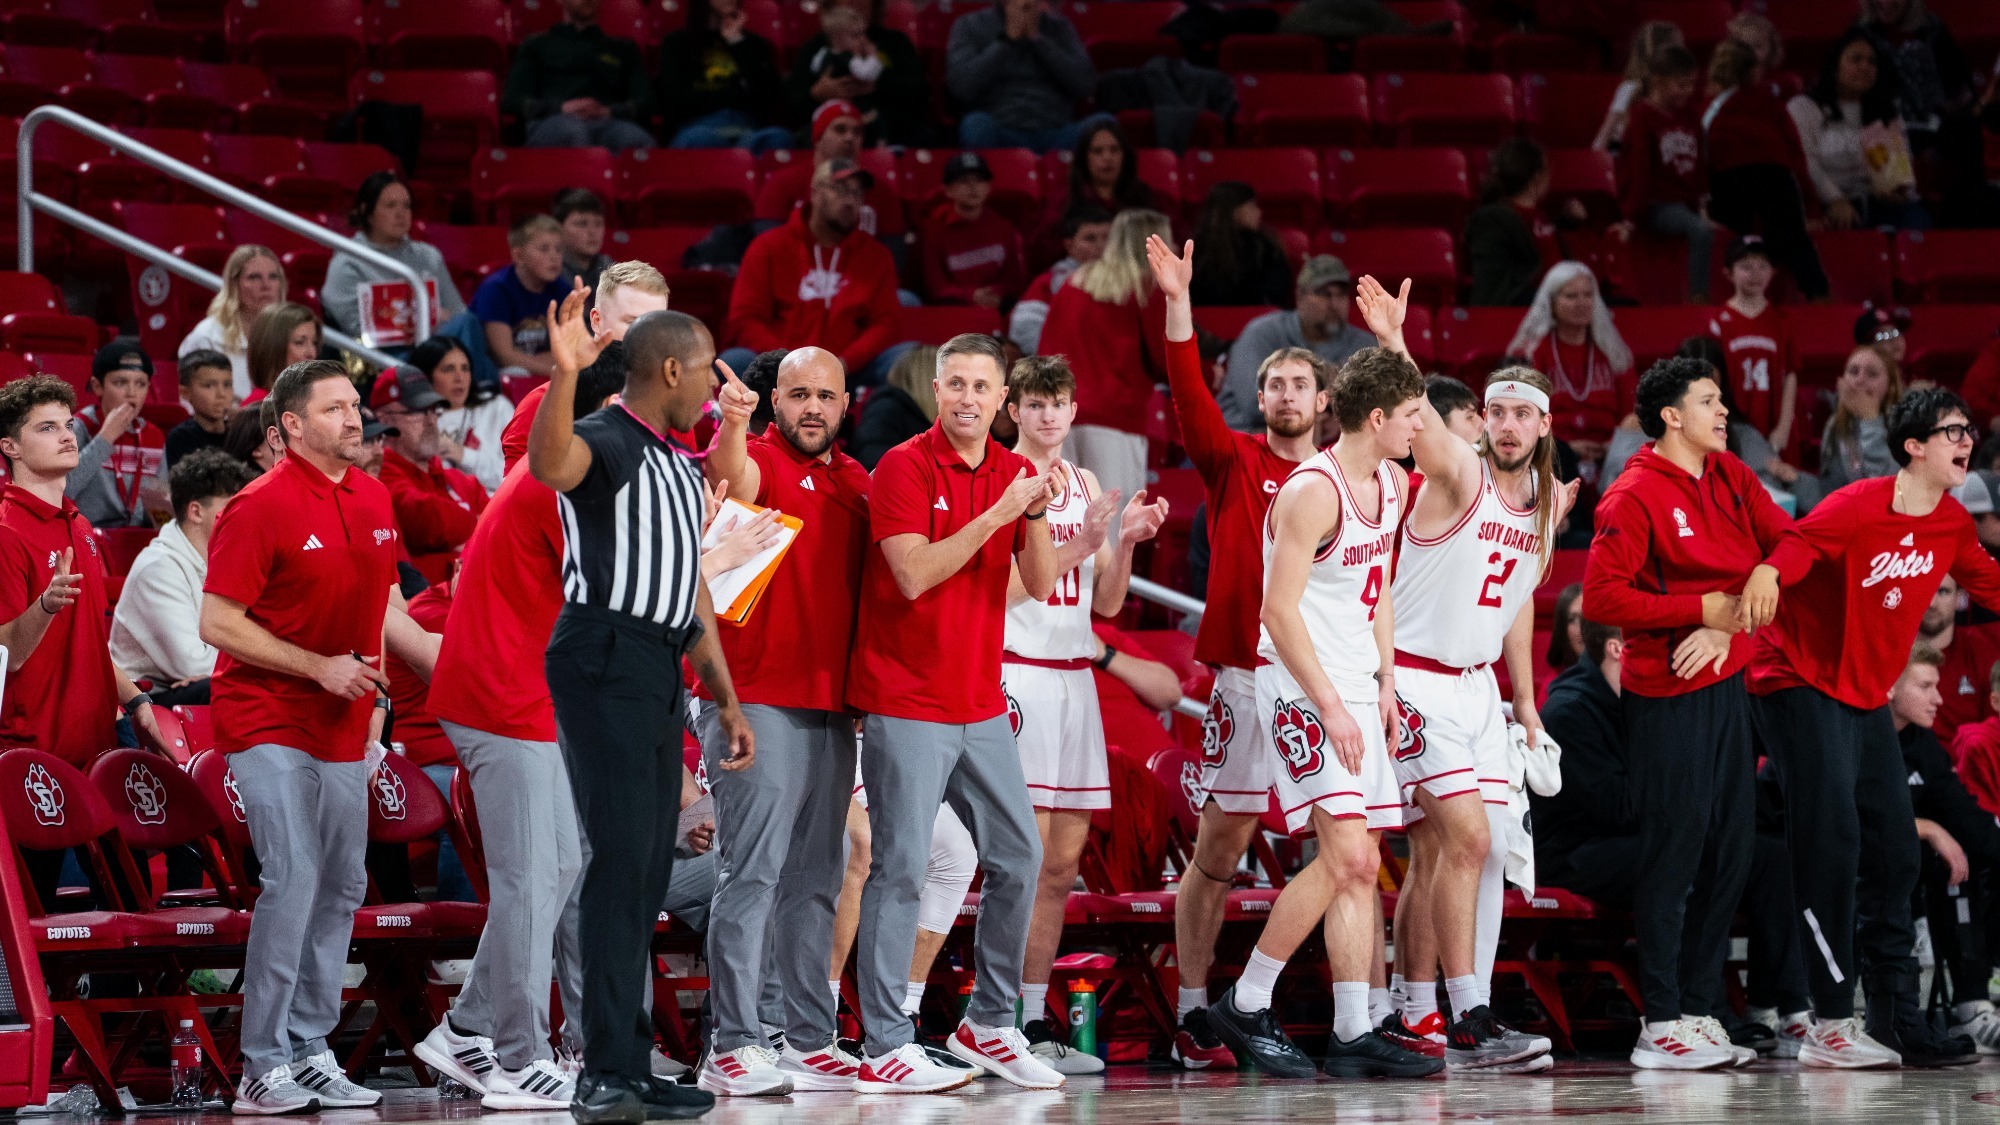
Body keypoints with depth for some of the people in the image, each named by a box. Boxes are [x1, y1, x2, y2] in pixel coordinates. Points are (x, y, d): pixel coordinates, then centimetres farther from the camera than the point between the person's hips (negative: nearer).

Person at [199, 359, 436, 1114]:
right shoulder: (261, 508, -13)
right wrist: (319, 667, -18)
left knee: (342, 885, 9)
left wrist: (375, 697, 14)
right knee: (294, 880, -15)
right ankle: (263, 1067, -10)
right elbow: (218, 624, -15)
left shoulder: (373, 500, 9)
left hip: (342, 727, 8)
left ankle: (310, 1052, 17)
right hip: (270, 724, -8)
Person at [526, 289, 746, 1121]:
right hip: (605, 662, -9)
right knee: (622, 860, -15)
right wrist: (564, 373, -50)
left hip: (662, 675, 10)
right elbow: (549, 463, -34)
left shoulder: (680, 466, 22)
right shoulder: (606, 443, -8)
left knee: (648, 874, 9)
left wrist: (727, 702, 23)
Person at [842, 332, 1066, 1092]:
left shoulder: (1011, 473, 10)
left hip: (980, 707, 7)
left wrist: (1036, 516, -13)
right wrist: (996, 515, -23)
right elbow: (914, 575, -19)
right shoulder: (903, 467, -9)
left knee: (1017, 859, 9)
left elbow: (1041, 585, 4)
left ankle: (989, 1023, 23)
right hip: (906, 707, -7)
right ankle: (885, 1049, -5)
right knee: (900, 870, -7)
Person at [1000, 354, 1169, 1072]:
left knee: (1063, 862, 6)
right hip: (1015, 674, -7)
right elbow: (999, 587, -13)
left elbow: (1107, 602, 16)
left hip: (1074, 677, 7)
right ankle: (1013, 1027, -9)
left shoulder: (1085, 486, 16)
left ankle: (1034, 1019, 11)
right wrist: (1078, 546, -19)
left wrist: (1127, 541, 0)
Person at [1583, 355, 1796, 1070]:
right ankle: (1662, 1026, -4)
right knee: (1675, 850, -7)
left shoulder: (1728, 476, 12)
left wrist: (1732, 622, -9)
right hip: (1667, 695, -8)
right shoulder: (1634, 495, -10)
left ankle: (1697, 1008, 17)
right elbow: (1601, 597, -16)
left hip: (1727, 682, 8)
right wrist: (1703, 609, -17)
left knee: (1731, 849, 9)